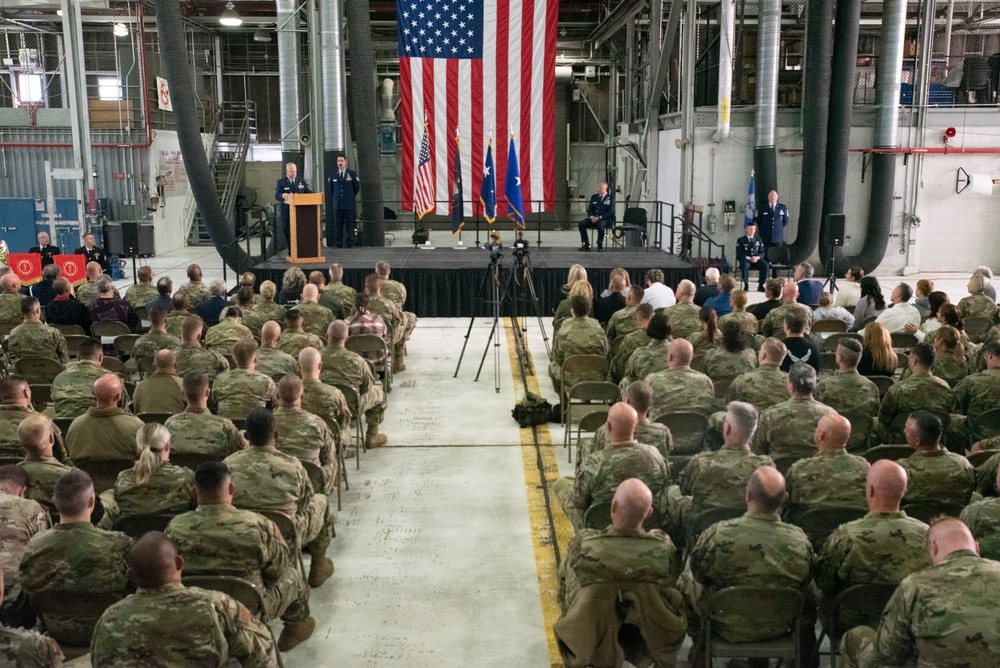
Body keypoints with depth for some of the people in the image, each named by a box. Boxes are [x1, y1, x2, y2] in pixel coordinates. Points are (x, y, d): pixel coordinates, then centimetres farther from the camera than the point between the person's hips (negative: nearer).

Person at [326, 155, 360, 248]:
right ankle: (338, 243, 4)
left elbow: (357, 187, 8)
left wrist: (351, 196, 10)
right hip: (337, 203, 2)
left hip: (349, 204, -1)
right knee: (337, 225, 1)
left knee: (350, 225, 0)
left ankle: (350, 243, 4)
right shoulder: (332, 174, 8)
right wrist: (335, 197, 13)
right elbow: (330, 188, 17)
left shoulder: (352, 174, 3)